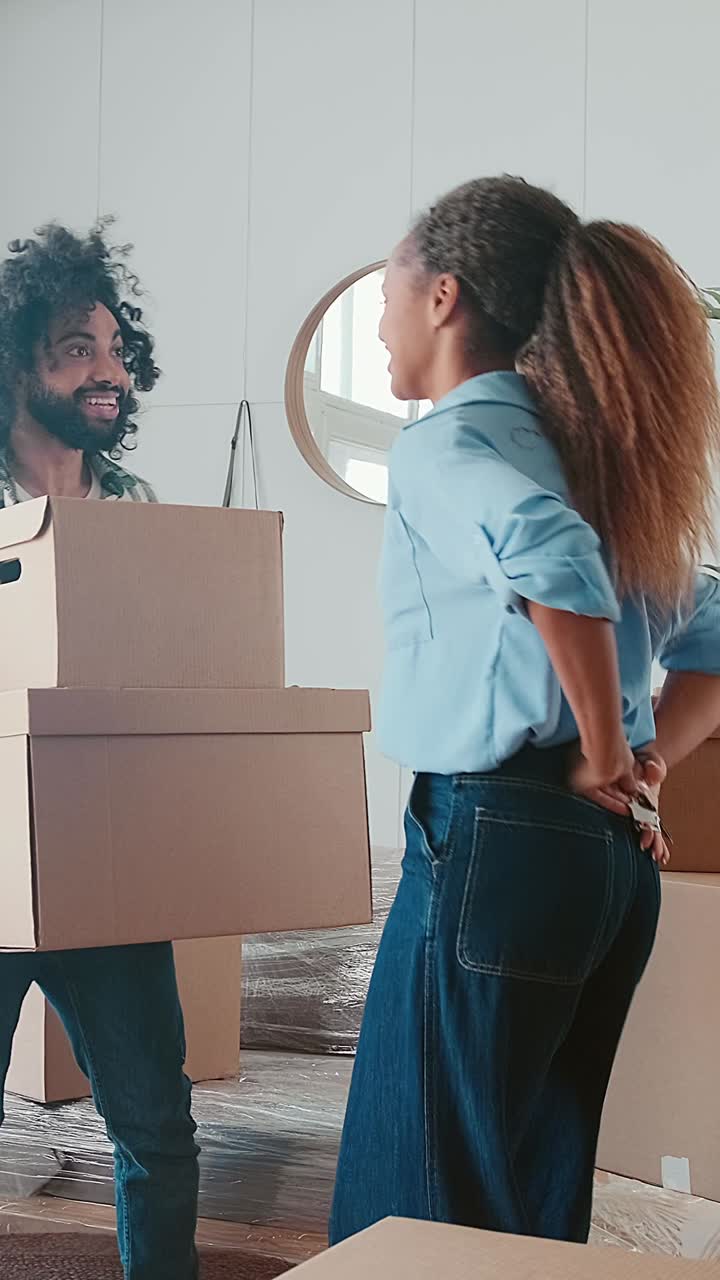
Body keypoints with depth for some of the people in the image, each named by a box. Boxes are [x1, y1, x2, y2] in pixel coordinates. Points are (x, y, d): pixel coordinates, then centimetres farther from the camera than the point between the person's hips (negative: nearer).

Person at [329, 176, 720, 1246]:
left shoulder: (448, 438, -9)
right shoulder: (587, 447, 15)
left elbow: (553, 558, -32)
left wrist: (604, 754, -19)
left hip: (498, 839, -9)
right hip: (614, 862, 9)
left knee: (429, 1186, 3)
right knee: (540, 1177, 18)